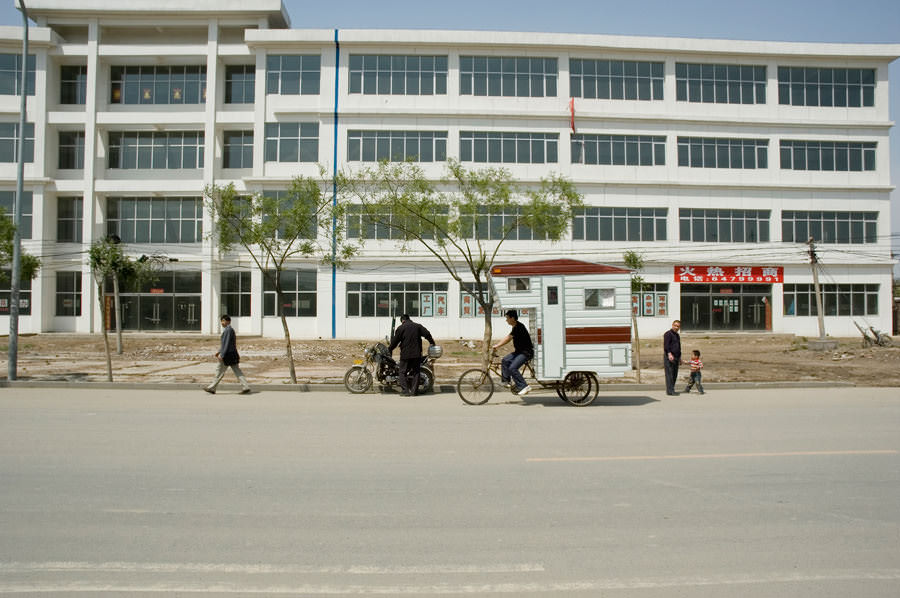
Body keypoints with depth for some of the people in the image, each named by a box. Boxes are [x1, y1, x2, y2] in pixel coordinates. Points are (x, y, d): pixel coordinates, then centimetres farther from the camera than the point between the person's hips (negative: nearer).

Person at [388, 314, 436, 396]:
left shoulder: (400, 328, -1)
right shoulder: (418, 326, 9)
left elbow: (395, 340, -1)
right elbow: (427, 334, 5)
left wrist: (390, 349, 12)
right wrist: (432, 342, 19)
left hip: (405, 354, -3)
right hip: (417, 353, 3)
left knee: (403, 372, 4)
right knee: (415, 372, 9)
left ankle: (405, 390, -4)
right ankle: (413, 391, 6)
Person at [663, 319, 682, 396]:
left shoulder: (677, 335, 22)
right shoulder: (668, 334, -6)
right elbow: (666, 345, -17)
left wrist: (680, 358, 28)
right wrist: (669, 354, -30)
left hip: (676, 358, 9)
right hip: (669, 357, -9)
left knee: (674, 375, 8)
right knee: (669, 374, -9)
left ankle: (670, 390, 14)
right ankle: (670, 391, -10)